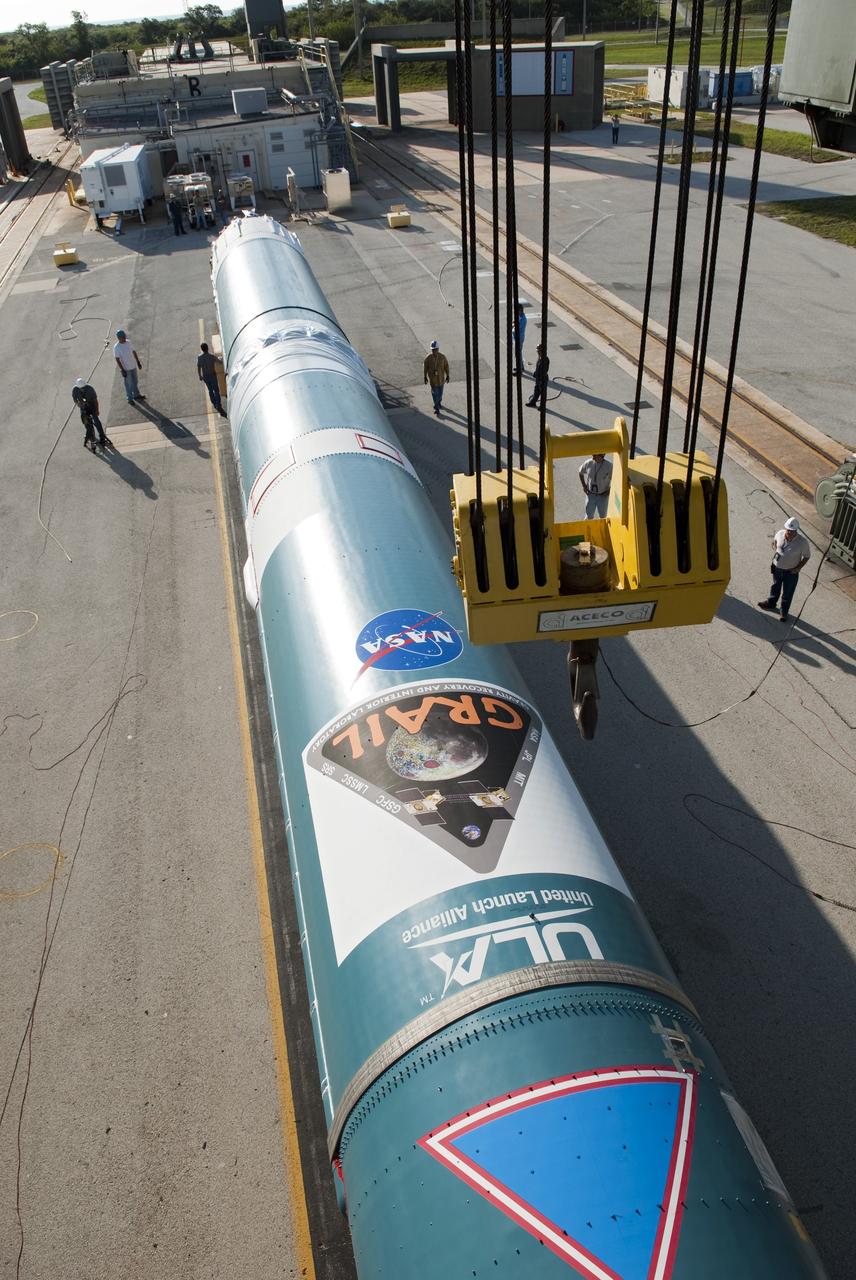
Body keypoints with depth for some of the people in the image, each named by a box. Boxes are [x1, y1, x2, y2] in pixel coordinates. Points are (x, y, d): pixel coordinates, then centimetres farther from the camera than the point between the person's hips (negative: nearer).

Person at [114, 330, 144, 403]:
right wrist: (122, 370, -19)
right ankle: (129, 398, 21)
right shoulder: (116, 347, -19)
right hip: (126, 369, -6)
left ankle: (136, 395, 37)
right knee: (128, 384, 7)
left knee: (135, 382, 20)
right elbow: (117, 359, -17)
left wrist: (138, 362, 11)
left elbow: (134, 352, 9)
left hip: (133, 366, 6)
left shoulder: (129, 343, -3)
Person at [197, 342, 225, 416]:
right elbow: (219, 362, -5)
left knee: (210, 390, 22)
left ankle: (214, 403, 35)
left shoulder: (199, 357, -12)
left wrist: (200, 376, 12)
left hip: (205, 376, 4)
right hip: (212, 375, -4)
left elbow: (198, 368, -4)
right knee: (216, 391, 5)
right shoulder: (212, 356, -21)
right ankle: (218, 406, 2)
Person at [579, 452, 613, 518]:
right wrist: (584, 486, 4)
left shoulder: (609, 466, -16)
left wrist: (609, 490, -9)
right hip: (590, 494, 1)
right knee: (589, 517, 2)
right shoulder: (588, 463, -10)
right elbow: (581, 473, 9)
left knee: (602, 517, 9)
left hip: (603, 496, -1)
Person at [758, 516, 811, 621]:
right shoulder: (780, 533, -17)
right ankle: (771, 603, 54)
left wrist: (798, 568, -17)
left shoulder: (803, 542, -28)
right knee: (775, 586, 29)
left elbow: (806, 556, -13)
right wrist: (775, 551, -3)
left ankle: (784, 612, 36)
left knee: (787, 593, 15)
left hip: (791, 572, -4)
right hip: (777, 567, 4)